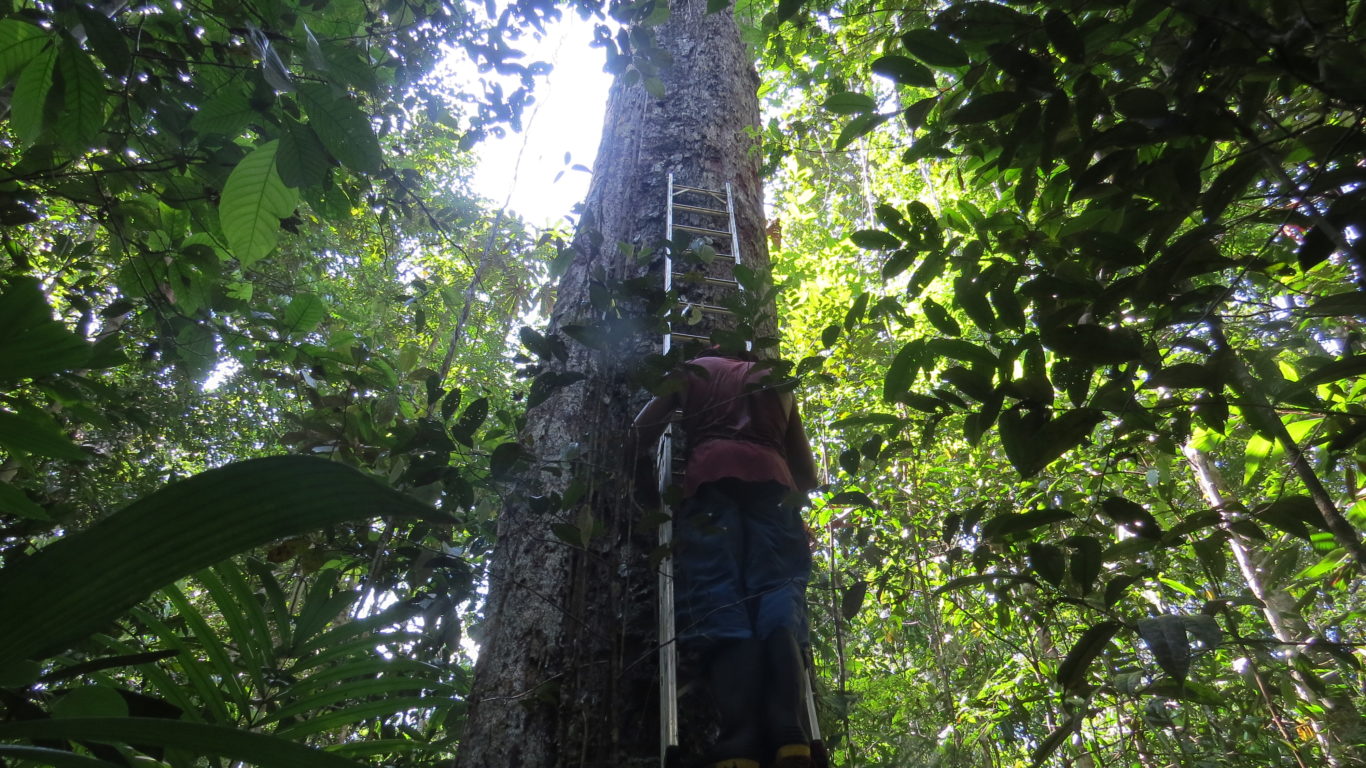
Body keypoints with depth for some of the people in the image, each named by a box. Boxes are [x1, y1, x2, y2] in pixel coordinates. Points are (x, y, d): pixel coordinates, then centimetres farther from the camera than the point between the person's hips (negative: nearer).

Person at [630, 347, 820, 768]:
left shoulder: (693, 369, 29)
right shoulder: (776, 382, 34)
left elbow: (642, 429, 18)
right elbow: (807, 472, 30)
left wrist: (648, 481, 30)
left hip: (711, 476, -2)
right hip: (771, 478, 2)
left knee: (721, 609, -15)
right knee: (779, 600, -10)